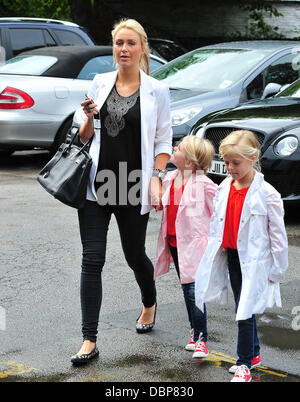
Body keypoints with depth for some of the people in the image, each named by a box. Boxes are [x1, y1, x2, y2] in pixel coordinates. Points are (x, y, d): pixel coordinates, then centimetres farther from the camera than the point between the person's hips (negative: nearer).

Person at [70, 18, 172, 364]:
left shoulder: (156, 90, -1)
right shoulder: (99, 83, 6)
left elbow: (163, 141, 1)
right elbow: (84, 137, 11)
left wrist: (156, 179, -11)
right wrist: (88, 118, -10)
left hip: (133, 189, -2)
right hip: (96, 184, 2)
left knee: (135, 255, 14)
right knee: (92, 260, -4)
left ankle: (149, 304, 46)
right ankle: (89, 341, -1)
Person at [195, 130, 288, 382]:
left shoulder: (266, 194, -14)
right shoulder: (224, 189, 3)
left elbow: (278, 235, -9)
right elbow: (215, 226, 13)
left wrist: (277, 269, -7)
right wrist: (212, 255, 14)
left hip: (254, 261, -6)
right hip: (231, 257, 6)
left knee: (245, 312, -6)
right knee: (243, 310, 16)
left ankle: (245, 364, 6)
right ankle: (254, 354, 32)